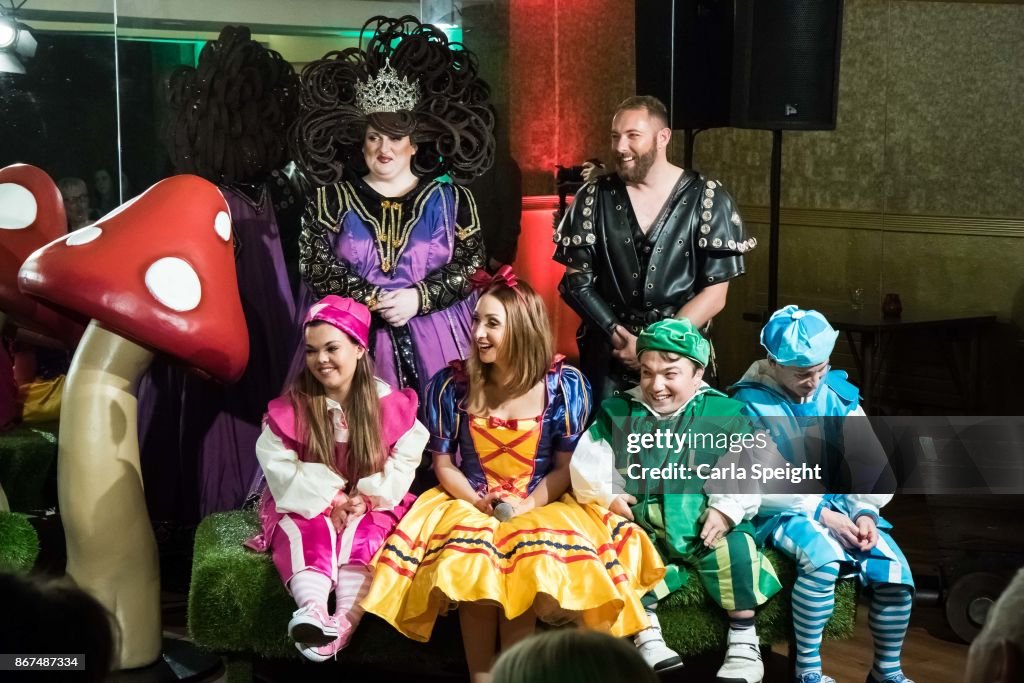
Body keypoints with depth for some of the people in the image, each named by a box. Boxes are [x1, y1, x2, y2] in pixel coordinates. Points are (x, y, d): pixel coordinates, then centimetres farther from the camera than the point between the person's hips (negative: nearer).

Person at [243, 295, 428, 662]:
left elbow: (405, 459, -5)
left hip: (370, 504, 0)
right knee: (309, 533, -33)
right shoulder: (291, 406, -7)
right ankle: (313, 610, -56)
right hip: (308, 505, 0)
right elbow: (279, 464, -10)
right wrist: (329, 498, -19)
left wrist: (367, 497, -18)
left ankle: (346, 621, -50)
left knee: (362, 534, -32)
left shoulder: (387, 403, -6)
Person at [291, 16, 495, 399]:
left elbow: (471, 264, -1)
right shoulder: (331, 200, 6)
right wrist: (372, 300, -14)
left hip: (437, 340, 0)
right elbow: (315, 266, -3)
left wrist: (419, 298, -15)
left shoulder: (451, 199, 6)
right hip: (362, 341, 0)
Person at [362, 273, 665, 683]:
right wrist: (478, 502, -14)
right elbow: (444, 465, 4)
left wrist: (530, 504, -18)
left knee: (528, 569, -31)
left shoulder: (564, 385, -6)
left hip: (542, 506, -1)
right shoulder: (450, 385, -2)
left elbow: (566, 466, -2)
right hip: (469, 506, 1)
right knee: (472, 565, -31)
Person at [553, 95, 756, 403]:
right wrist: (618, 335, -12)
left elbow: (714, 293, -6)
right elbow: (576, 279, 1)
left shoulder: (707, 199, -5)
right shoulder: (594, 197, 1)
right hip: (607, 355, 2)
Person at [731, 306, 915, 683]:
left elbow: (870, 465, 6)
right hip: (782, 512, -5)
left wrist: (864, 512, -12)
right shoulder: (751, 402, -9)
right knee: (824, 558, -35)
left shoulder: (838, 395, 4)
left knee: (895, 571, -16)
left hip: (841, 506, 5)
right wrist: (821, 513, -18)